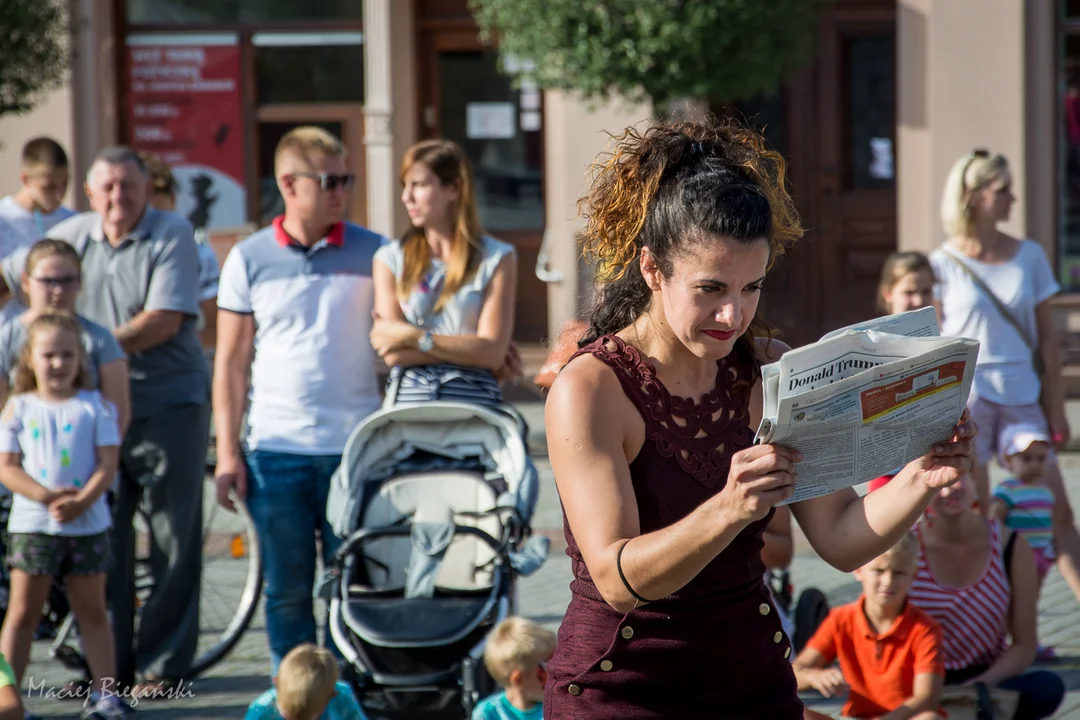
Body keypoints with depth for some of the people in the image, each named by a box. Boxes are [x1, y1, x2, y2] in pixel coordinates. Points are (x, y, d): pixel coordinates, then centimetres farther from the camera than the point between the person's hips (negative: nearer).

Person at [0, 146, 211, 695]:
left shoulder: (171, 235, -7)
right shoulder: (73, 235, 8)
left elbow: (165, 321, -15)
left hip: (168, 406, -4)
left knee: (173, 538, -1)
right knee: (102, 535, 5)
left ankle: (163, 665, 6)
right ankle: (110, 664, 13)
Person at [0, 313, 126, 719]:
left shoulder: (95, 406, 3)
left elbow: (108, 463, -3)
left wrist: (81, 502, -19)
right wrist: (47, 496, -19)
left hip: (88, 524, 1)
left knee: (91, 610, 9)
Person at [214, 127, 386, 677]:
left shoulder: (374, 254, 3)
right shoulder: (250, 258, 4)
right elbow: (231, 362, 6)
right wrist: (227, 453, 1)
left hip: (354, 448, 0)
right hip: (276, 451, 0)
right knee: (287, 591, 5)